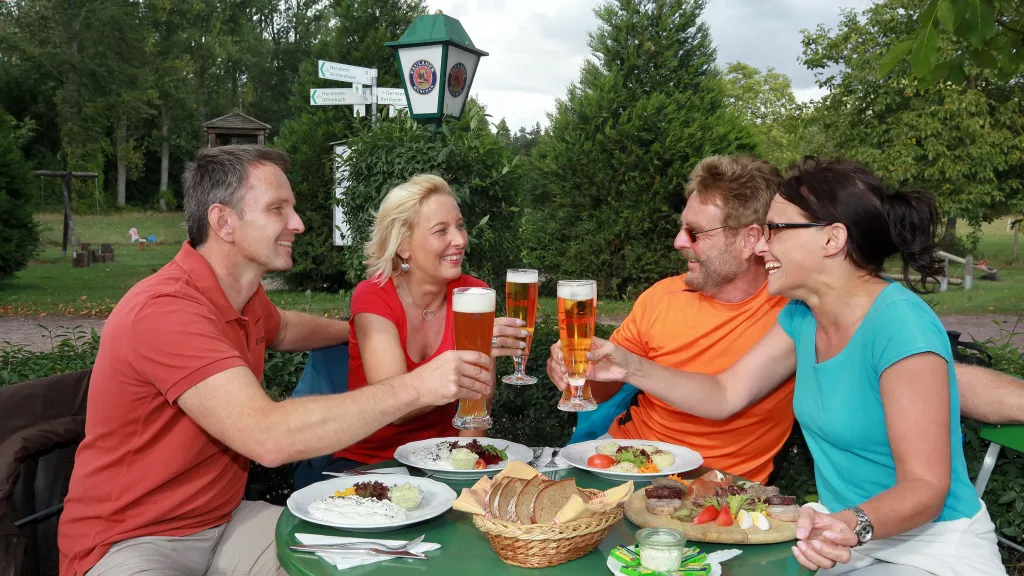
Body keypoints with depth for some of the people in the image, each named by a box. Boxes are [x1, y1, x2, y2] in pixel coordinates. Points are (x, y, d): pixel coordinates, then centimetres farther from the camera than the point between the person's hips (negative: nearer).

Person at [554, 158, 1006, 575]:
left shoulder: (900, 325, -22)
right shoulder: (803, 316, 1)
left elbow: (925, 485, -22)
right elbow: (724, 395, 6)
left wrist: (854, 525, -41)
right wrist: (631, 368, -5)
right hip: (846, 534, 7)